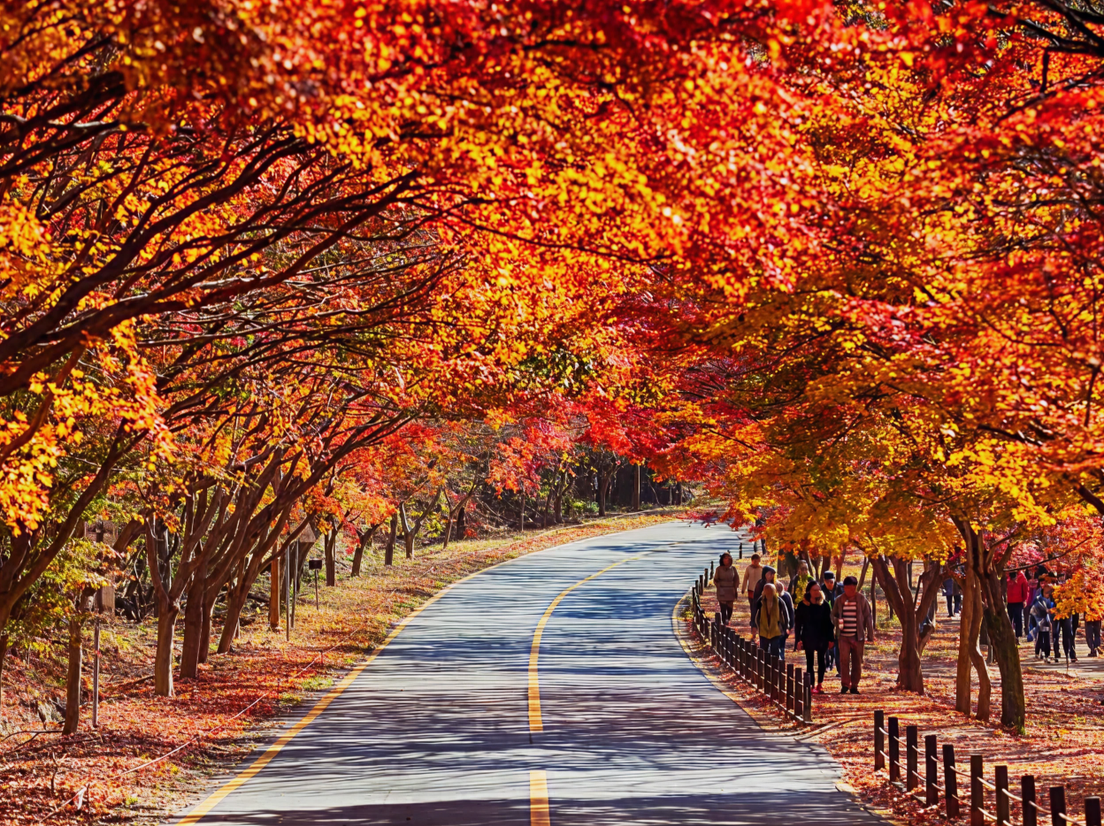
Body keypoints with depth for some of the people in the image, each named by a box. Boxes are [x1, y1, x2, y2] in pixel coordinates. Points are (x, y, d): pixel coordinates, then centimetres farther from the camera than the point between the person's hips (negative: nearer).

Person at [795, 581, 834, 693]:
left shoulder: (825, 605, 1)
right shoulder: (802, 605, -2)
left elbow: (829, 623, 4)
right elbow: (798, 623, 0)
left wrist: (831, 639, 2)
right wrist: (798, 639, -5)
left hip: (822, 638, 1)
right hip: (808, 638, -1)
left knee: (822, 661, 5)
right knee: (809, 662, 3)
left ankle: (820, 684, 14)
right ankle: (812, 685, 6)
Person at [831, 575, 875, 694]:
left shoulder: (861, 600, 2)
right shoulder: (839, 600, 5)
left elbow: (868, 617, 4)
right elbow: (833, 615, 16)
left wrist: (870, 635, 1)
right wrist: (837, 622, -8)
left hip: (858, 636, 0)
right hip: (843, 636, 0)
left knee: (857, 662, 4)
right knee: (844, 659, -12)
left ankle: (854, 686, 13)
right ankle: (844, 684, -5)